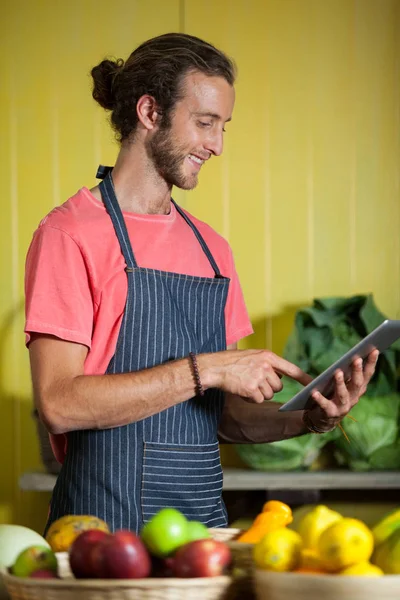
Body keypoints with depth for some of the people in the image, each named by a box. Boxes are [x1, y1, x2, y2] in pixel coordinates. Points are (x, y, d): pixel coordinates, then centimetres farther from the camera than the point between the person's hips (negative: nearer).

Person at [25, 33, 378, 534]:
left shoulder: (212, 249, 14)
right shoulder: (70, 234, -5)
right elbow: (58, 404, -15)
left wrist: (308, 420, -1)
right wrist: (205, 370, -16)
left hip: (205, 514, 6)